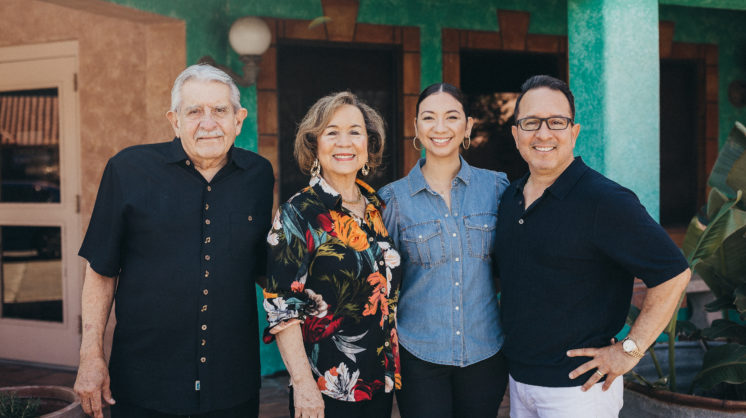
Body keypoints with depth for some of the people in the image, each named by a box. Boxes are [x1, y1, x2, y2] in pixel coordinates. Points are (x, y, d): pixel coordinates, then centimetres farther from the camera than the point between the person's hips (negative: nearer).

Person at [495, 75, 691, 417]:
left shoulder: (605, 201, -17)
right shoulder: (510, 197, 5)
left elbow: (673, 274, -18)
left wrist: (629, 350, -16)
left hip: (578, 387, -6)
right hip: (518, 377, 7)